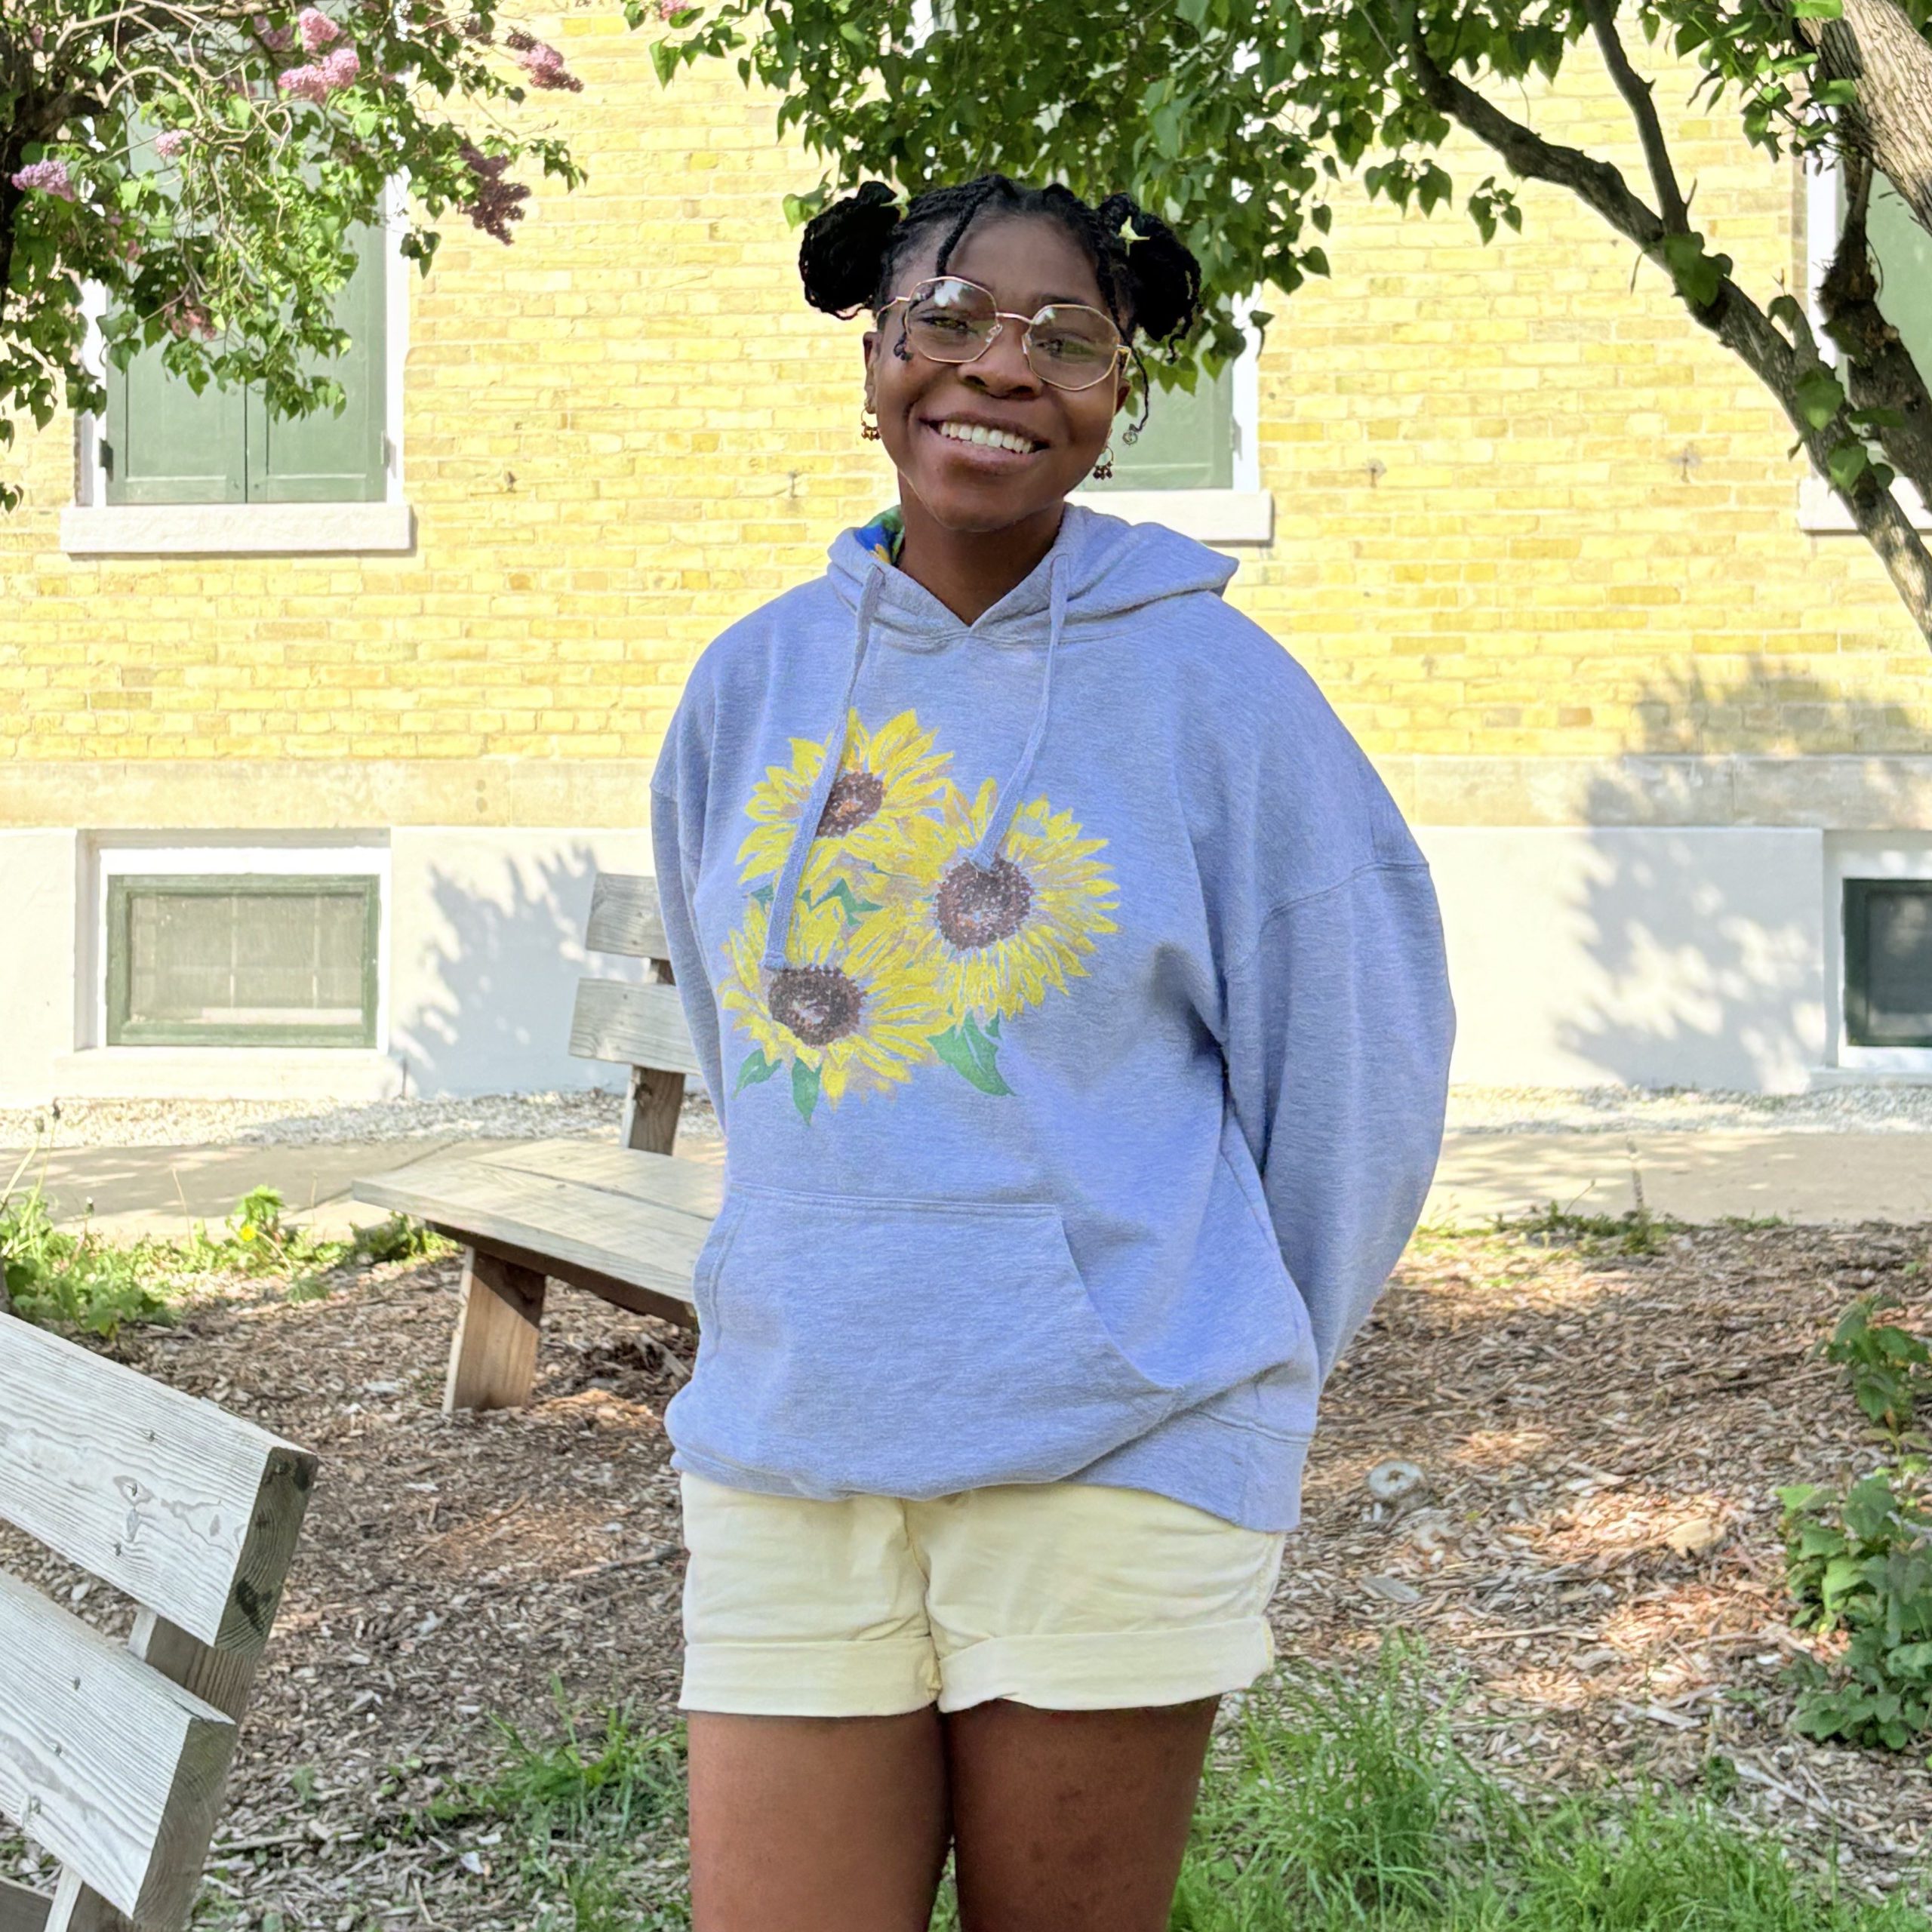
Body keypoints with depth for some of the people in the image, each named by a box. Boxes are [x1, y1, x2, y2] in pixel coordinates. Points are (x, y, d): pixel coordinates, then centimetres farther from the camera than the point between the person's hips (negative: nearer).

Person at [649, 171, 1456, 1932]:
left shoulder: (1212, 683, -4)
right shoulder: (754, 679, 7)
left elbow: (1354, 1067, 2)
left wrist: (1215, 1375, 9)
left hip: (1115, 1465, -3)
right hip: (787, 1449, 3)